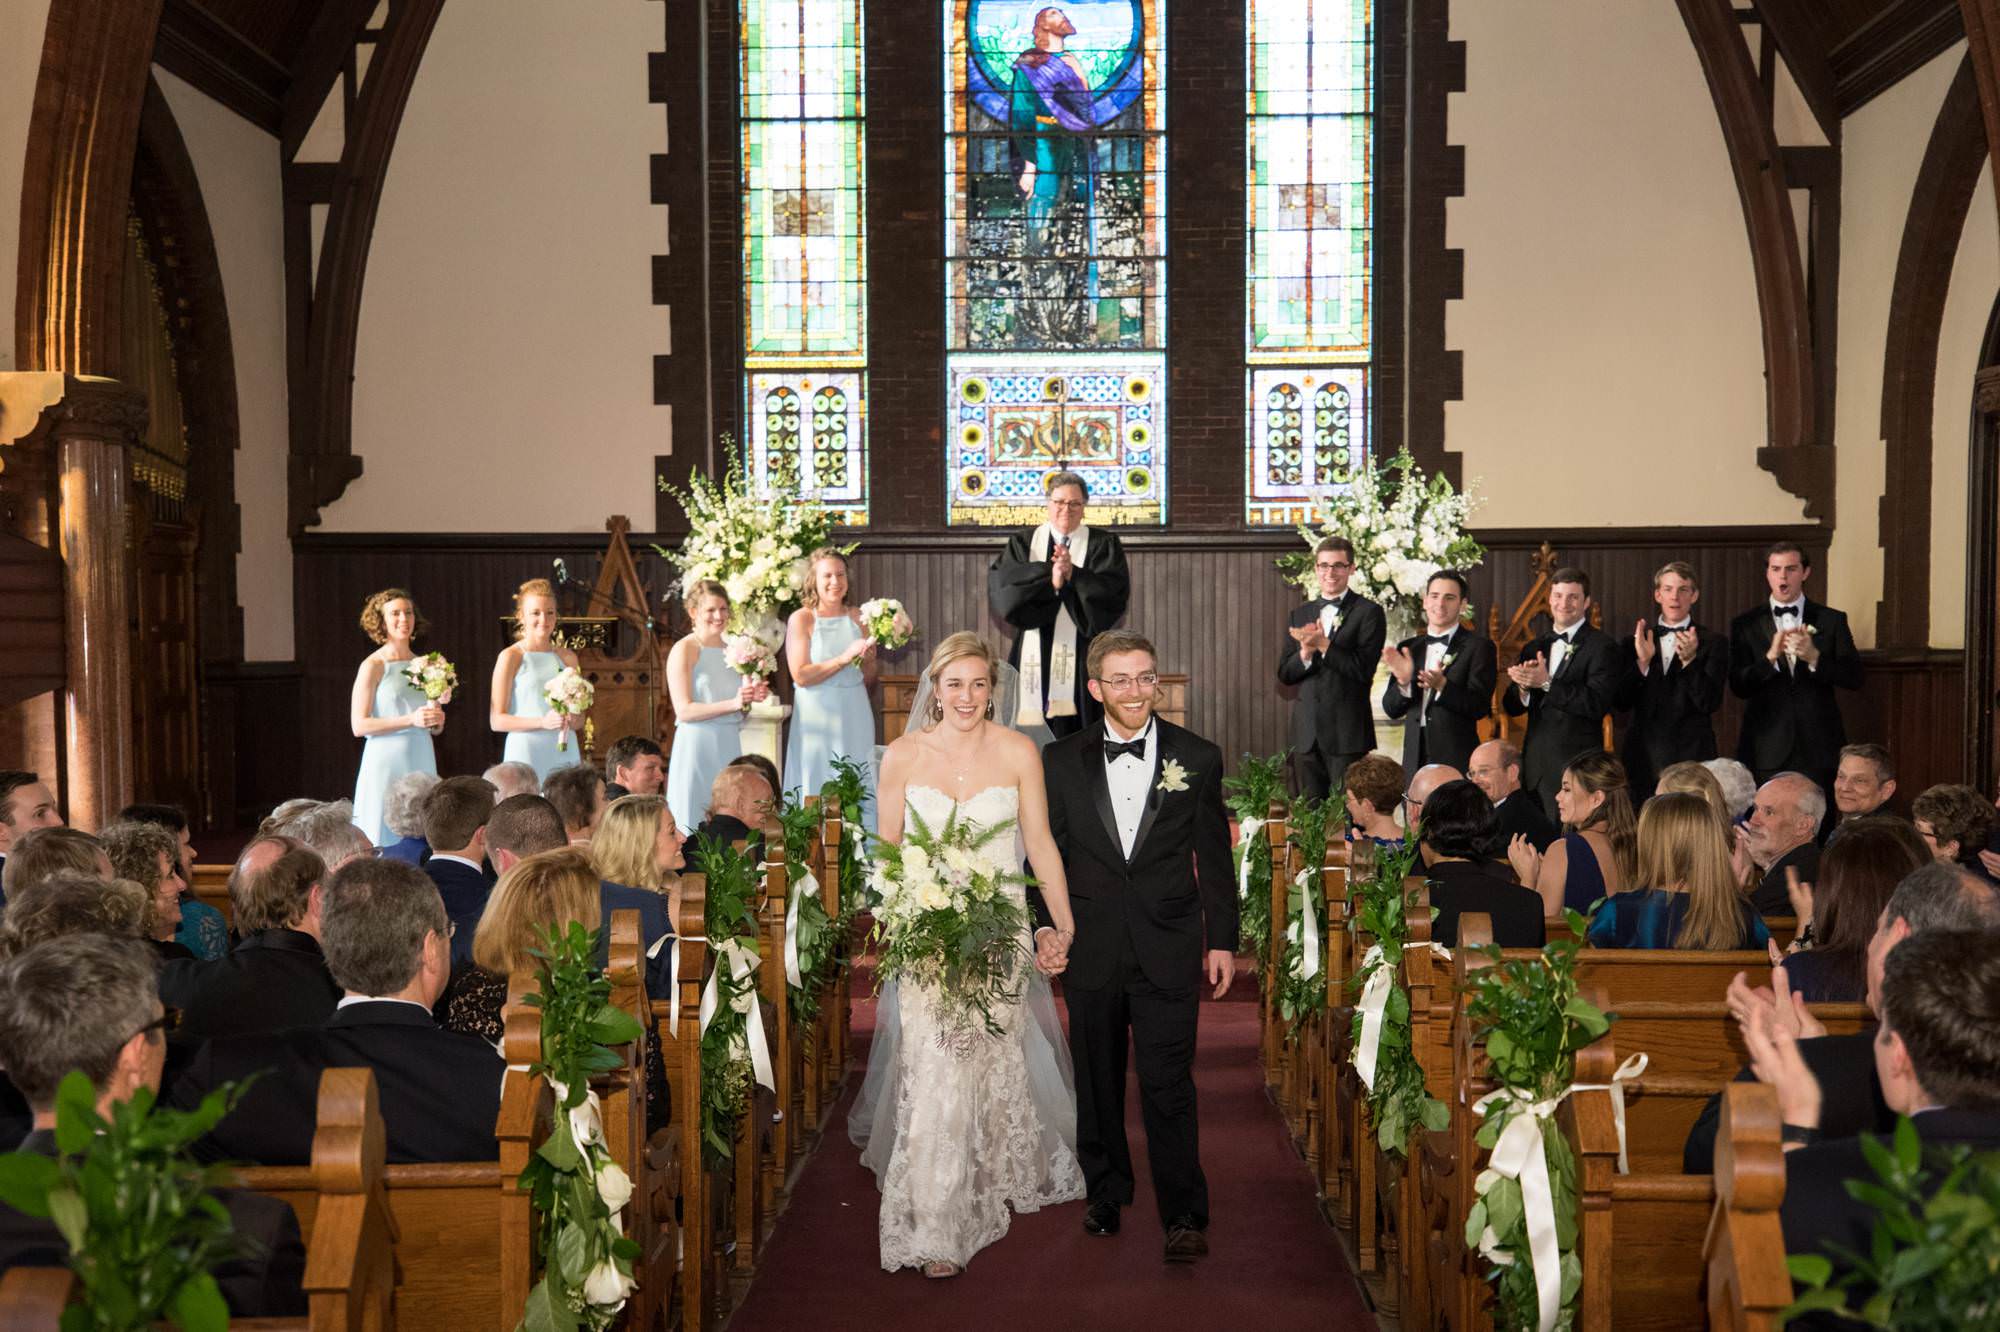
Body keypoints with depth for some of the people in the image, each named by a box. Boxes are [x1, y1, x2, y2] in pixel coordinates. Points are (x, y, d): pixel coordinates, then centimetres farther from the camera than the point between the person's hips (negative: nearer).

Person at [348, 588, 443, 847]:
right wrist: (411, 720, -18)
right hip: (386, 761, -5)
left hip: (422, 760, 5)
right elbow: (359, 725, -11)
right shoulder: (373, 666, -4)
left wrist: (437, 716, -3)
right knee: (386, 842, -4)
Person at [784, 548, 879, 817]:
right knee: (818, 790, 0)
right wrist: (844, 658, -18)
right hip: (817, 715, -4)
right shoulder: (801, 619, -4)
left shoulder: (858, 617, 8)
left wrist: (868, 659, -7)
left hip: (854, 715, 4)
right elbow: (801, 675, -13)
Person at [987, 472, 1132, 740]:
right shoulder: (1022, 543, 13)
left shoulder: (1104, 544, 9)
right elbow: (1001, 587, -4)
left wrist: (1073, 574, -17)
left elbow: (1116, 593, -6)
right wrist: (1049, 578, -16)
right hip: (1034, 657, 1)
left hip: (1083, 657, -1)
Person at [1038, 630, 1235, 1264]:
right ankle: (1106, 1191, 31)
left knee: (1168, 1087, -3)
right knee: (1097, 1080, 14)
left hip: (1168, 950, -2)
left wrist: (1222, 940, 3)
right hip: (1090, 948, 2)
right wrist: (1045, 925, -5)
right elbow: (1046, 854, 6)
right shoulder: (1061, 761, 2)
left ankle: (1184, 1214, 7)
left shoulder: (1197, 758, 1)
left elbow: (1215, 859, 4)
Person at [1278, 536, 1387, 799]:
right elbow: (1284, 674, 9)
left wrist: (1324, 645, -17)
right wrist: (1305, 653, -10)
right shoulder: (1301, 615, 14)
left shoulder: (1368, 612, -2)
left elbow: (1364, 669, -12)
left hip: (1347, 732, -5)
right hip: (1307, 733, 5)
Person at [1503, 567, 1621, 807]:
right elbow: (1511, 708, 11)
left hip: (1576, 768, -5)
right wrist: (1523, 687, -11)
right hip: (1534, 766, 5)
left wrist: (1547, 683, -21)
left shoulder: (1602, 646, -4)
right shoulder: (1534, 647, 15)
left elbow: (1598, 704, -16)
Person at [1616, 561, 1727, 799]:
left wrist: (1690, 660, -21)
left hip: (1691, 754, -2)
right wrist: (1642, 662, -11)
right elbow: (1622, 701, 4)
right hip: (1644, 755, 2)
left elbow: (1710, 703, -8)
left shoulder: (1713, 643, 2)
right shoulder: (1637, 638, 9)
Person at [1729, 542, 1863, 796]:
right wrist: (1771, 656, -19)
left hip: (1819, 748, 1)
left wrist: (1814, 657, -15)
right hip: (1767, 751, 0)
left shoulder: (1832, 620, 8)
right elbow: (1738, 686, -3)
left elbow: (1854, 678, 1)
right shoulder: (1745, 625, 6)